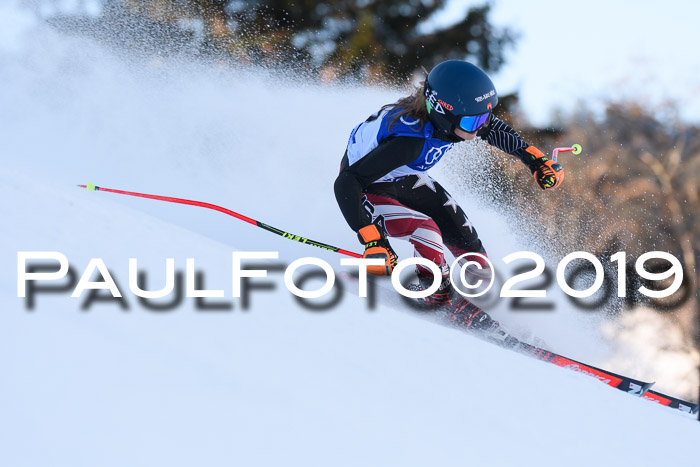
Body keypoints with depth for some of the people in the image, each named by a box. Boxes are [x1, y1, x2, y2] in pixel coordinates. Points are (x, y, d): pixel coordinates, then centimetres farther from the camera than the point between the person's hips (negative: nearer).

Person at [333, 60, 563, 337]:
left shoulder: (455, 116, -24)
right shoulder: (410, 140, -44)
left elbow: (491, 127, 1)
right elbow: (346, 183, -44)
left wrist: (536, 159, 0)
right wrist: (372, 240, -49)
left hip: (405, 178, 7)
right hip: (366, 188, -7)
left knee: (463, 237, 3)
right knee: (427, 233, -26)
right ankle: (442, 303, -1)